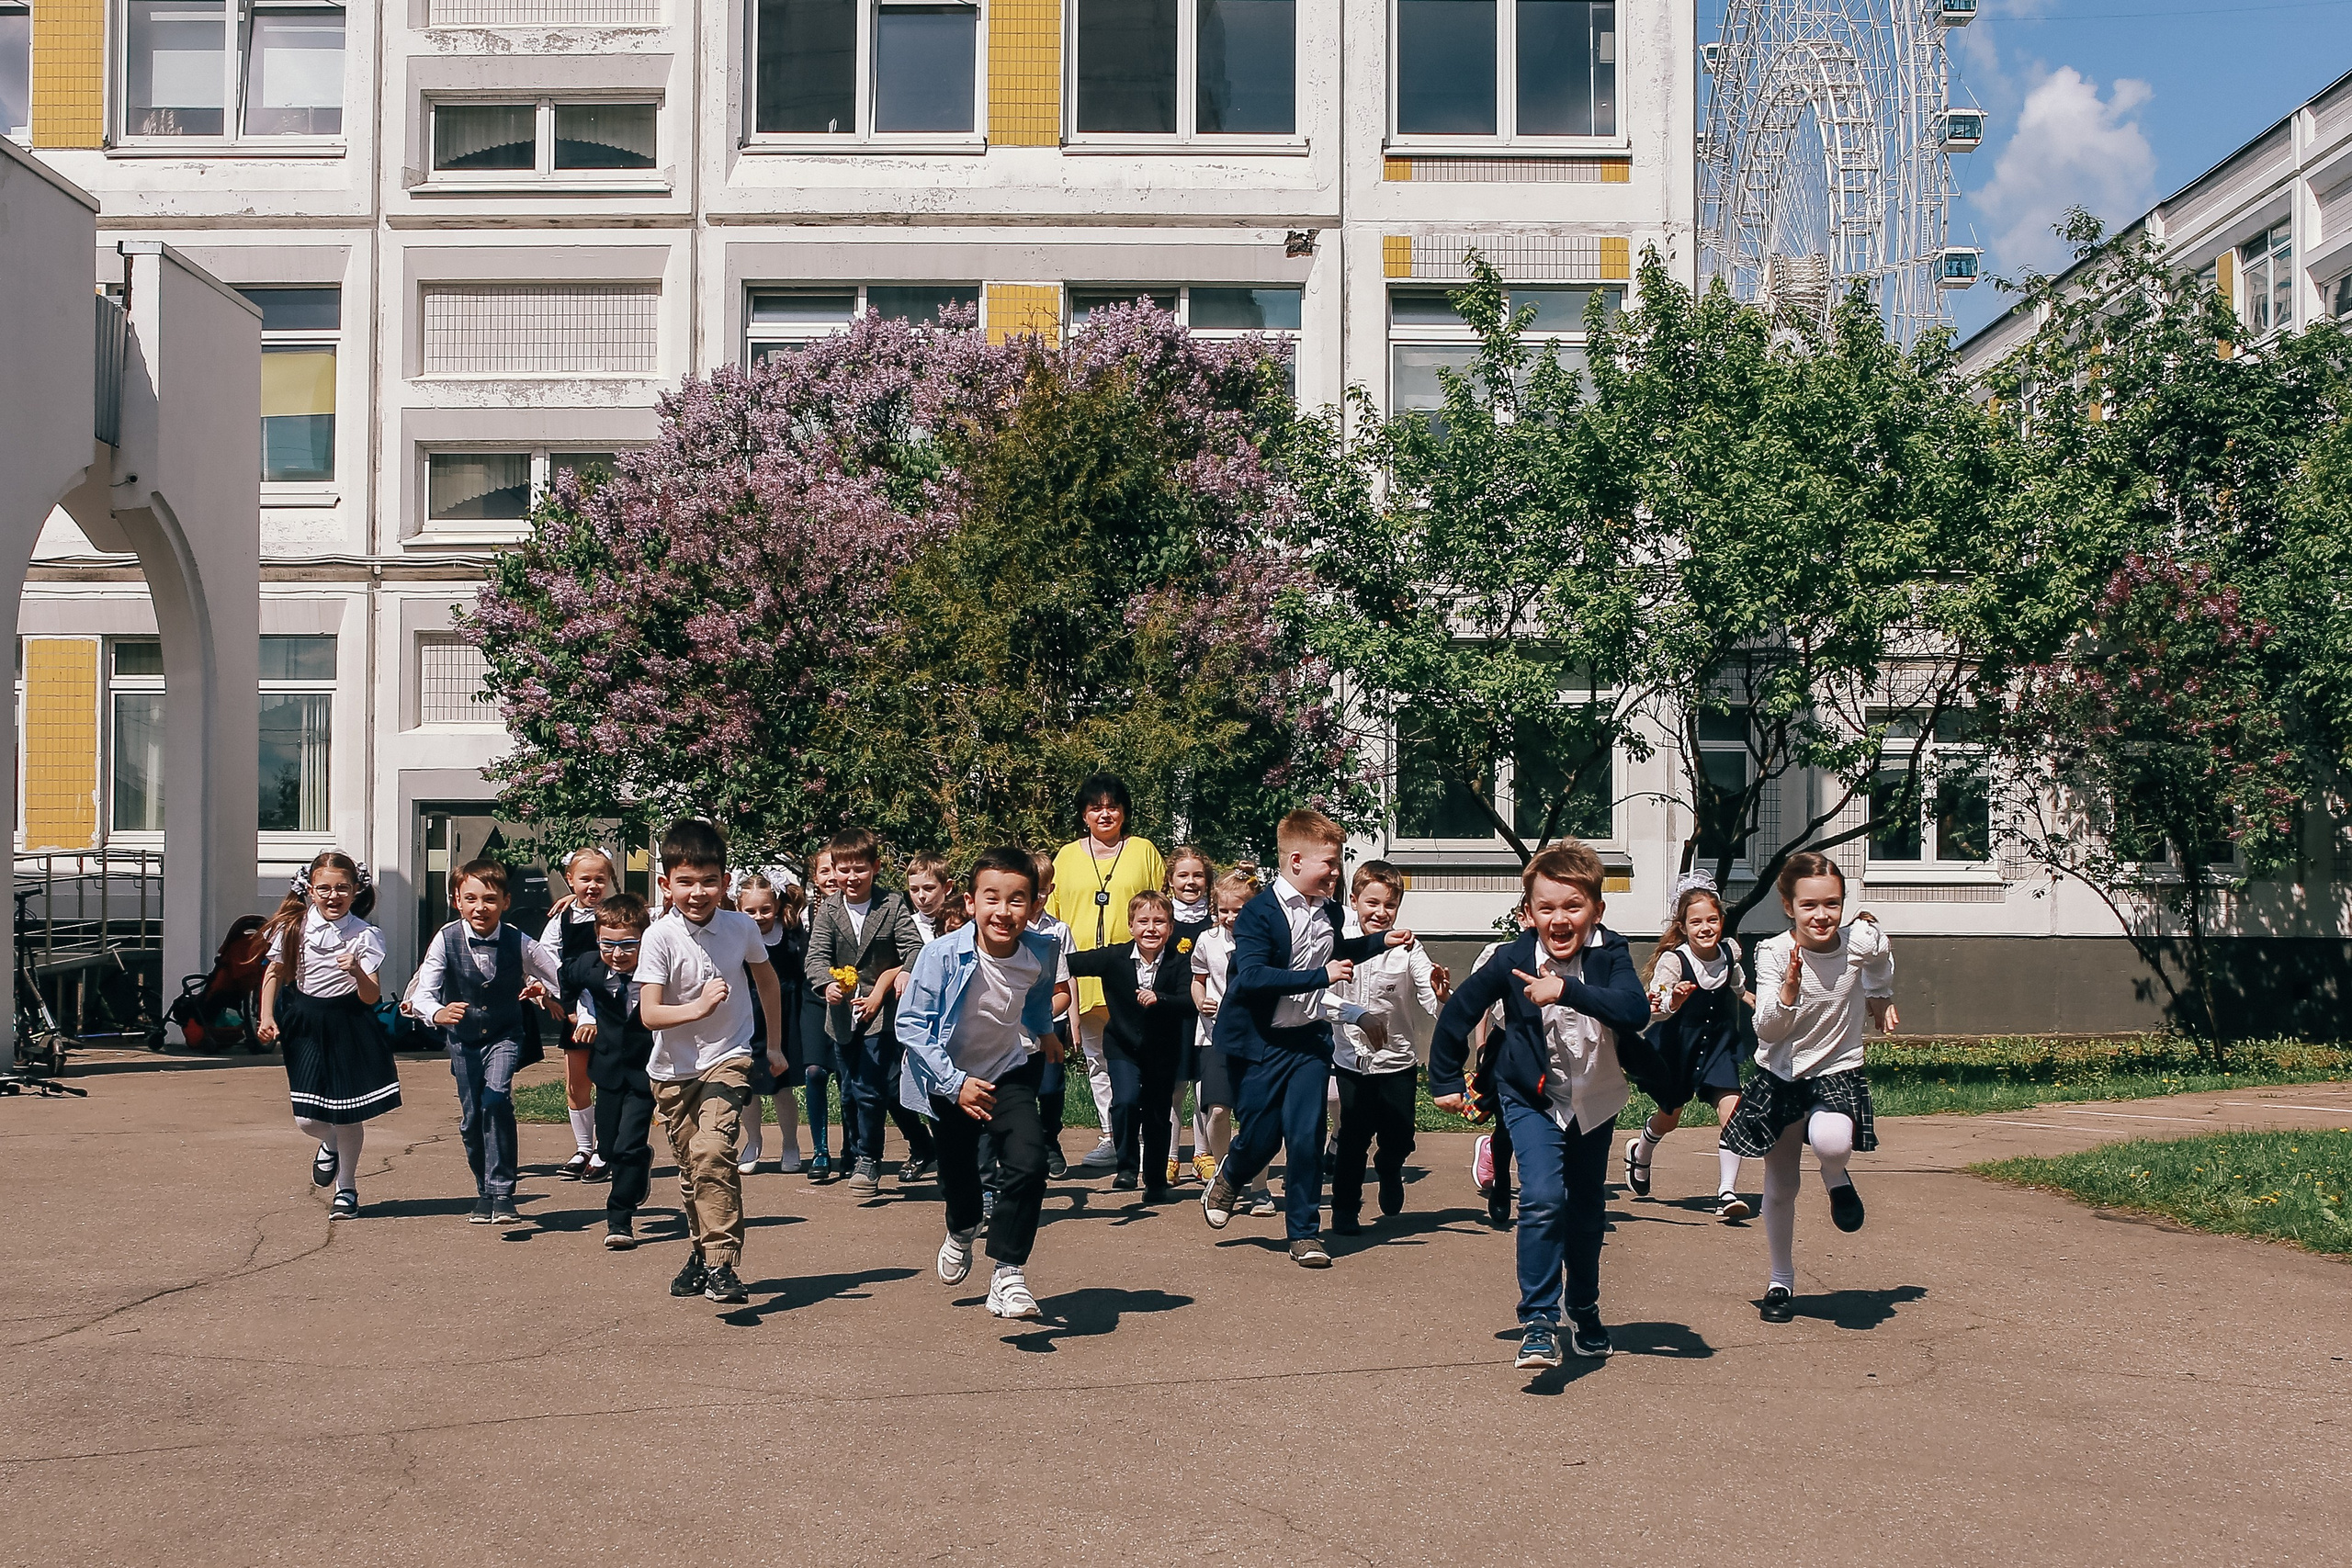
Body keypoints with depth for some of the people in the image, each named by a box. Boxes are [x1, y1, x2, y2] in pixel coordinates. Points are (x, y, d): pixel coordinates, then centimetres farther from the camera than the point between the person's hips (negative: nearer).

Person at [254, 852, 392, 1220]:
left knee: (347, 1114, 1)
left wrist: (357, 973, -32)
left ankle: (346, 1190, 24)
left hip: (349, 1027, -1)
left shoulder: (365, 936, -9)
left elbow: (371, 997, -13)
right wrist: (266, 1017, 2)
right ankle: (330, 1144, 36)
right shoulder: (294, 927, -3)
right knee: (307, 1119, -3)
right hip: (305, 1024, 2)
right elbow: (274, 972, 12)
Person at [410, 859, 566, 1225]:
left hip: (505, 1034, -2)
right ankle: (484, 1192, 28)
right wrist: (437, 1014, -43)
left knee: (496, 1099, -23)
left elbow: (559, 975, -3)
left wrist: (544, 990, -23)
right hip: (463, 1040, 2)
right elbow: (422, 992, -22)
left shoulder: (517, 942, -15)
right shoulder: (446, 940, -16)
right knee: (471, 1116, 7)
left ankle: (502, 1194, -18)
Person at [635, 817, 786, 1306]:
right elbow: (649, 1013, -19)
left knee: (712, 1152, -23)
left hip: (728, 1059, -1)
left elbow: (766, 979, 14)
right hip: (673, 1069, 1)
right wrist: (699, 1007, -35)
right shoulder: (660, 937, -14)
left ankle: (722, 1265, -21)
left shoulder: (742, 928, -7)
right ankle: (703, 1252, 37)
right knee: (691, 1168, 14)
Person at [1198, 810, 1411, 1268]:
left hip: (1309, 1040, 4)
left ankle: (1305, 1232, 9)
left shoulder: (1329, 912, 5)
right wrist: (1321, 976, -31)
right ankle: (1229, 1178, 39)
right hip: (1261, 1042, -4)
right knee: (1262, 1137, 4)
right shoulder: (1260, 912, -16)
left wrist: (1381, 941, 16)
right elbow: (1252, 976, -29)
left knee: (1307, 1136, -4)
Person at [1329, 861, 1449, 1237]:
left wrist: (1441, 995, -36)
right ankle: (1345, 1209, 23)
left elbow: (1436, 1007, -14)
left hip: (1397, 1061, 0)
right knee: (1353, 1139, 3)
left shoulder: (1408, 951, -10)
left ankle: (1389, 1168, 41)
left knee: (1398, 1140, 6)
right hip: (1351, 1061, 0)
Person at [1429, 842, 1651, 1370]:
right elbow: (1459, 1010, -5)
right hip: (1532, 1098, -2)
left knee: (1588, 1210, 16)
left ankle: (1585, 1311, 39)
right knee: (1543, 1198, -22)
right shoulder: (1514, 960, -19)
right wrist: (1445, 1080, 2)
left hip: (1595, 1101, 2)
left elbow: (1636, 1011, -37)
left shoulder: (1609, 955, -19)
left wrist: (1567, 990, -46)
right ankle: (1538, 1321, -13)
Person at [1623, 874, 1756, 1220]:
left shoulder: (1730, 951, -10)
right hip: (1678, 1044, -2)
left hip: (1718, 1042, 3)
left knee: (1731, 1109, -17)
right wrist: (1673, 1002, -57)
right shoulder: (1674, 960, -25)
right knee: (1669, 1117, 17)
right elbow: (1654, 1008, -38)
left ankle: (1727, 1191, -10)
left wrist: (1757, 1002, 7)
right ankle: (1641, 1153, 52)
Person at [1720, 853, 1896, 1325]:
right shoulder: (1773, 952, -16)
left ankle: (1836, 1178, 5)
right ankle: (1781, 1282, 30)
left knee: (1831, 1142, -33)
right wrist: (1790, 987, -37)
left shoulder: (1864, 941, -12)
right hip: (1781, 1076, 1)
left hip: (1838, 1071, -1)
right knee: (1780, 1187, 8)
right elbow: (1767, 1031, -21)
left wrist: (1881, 998, 25)